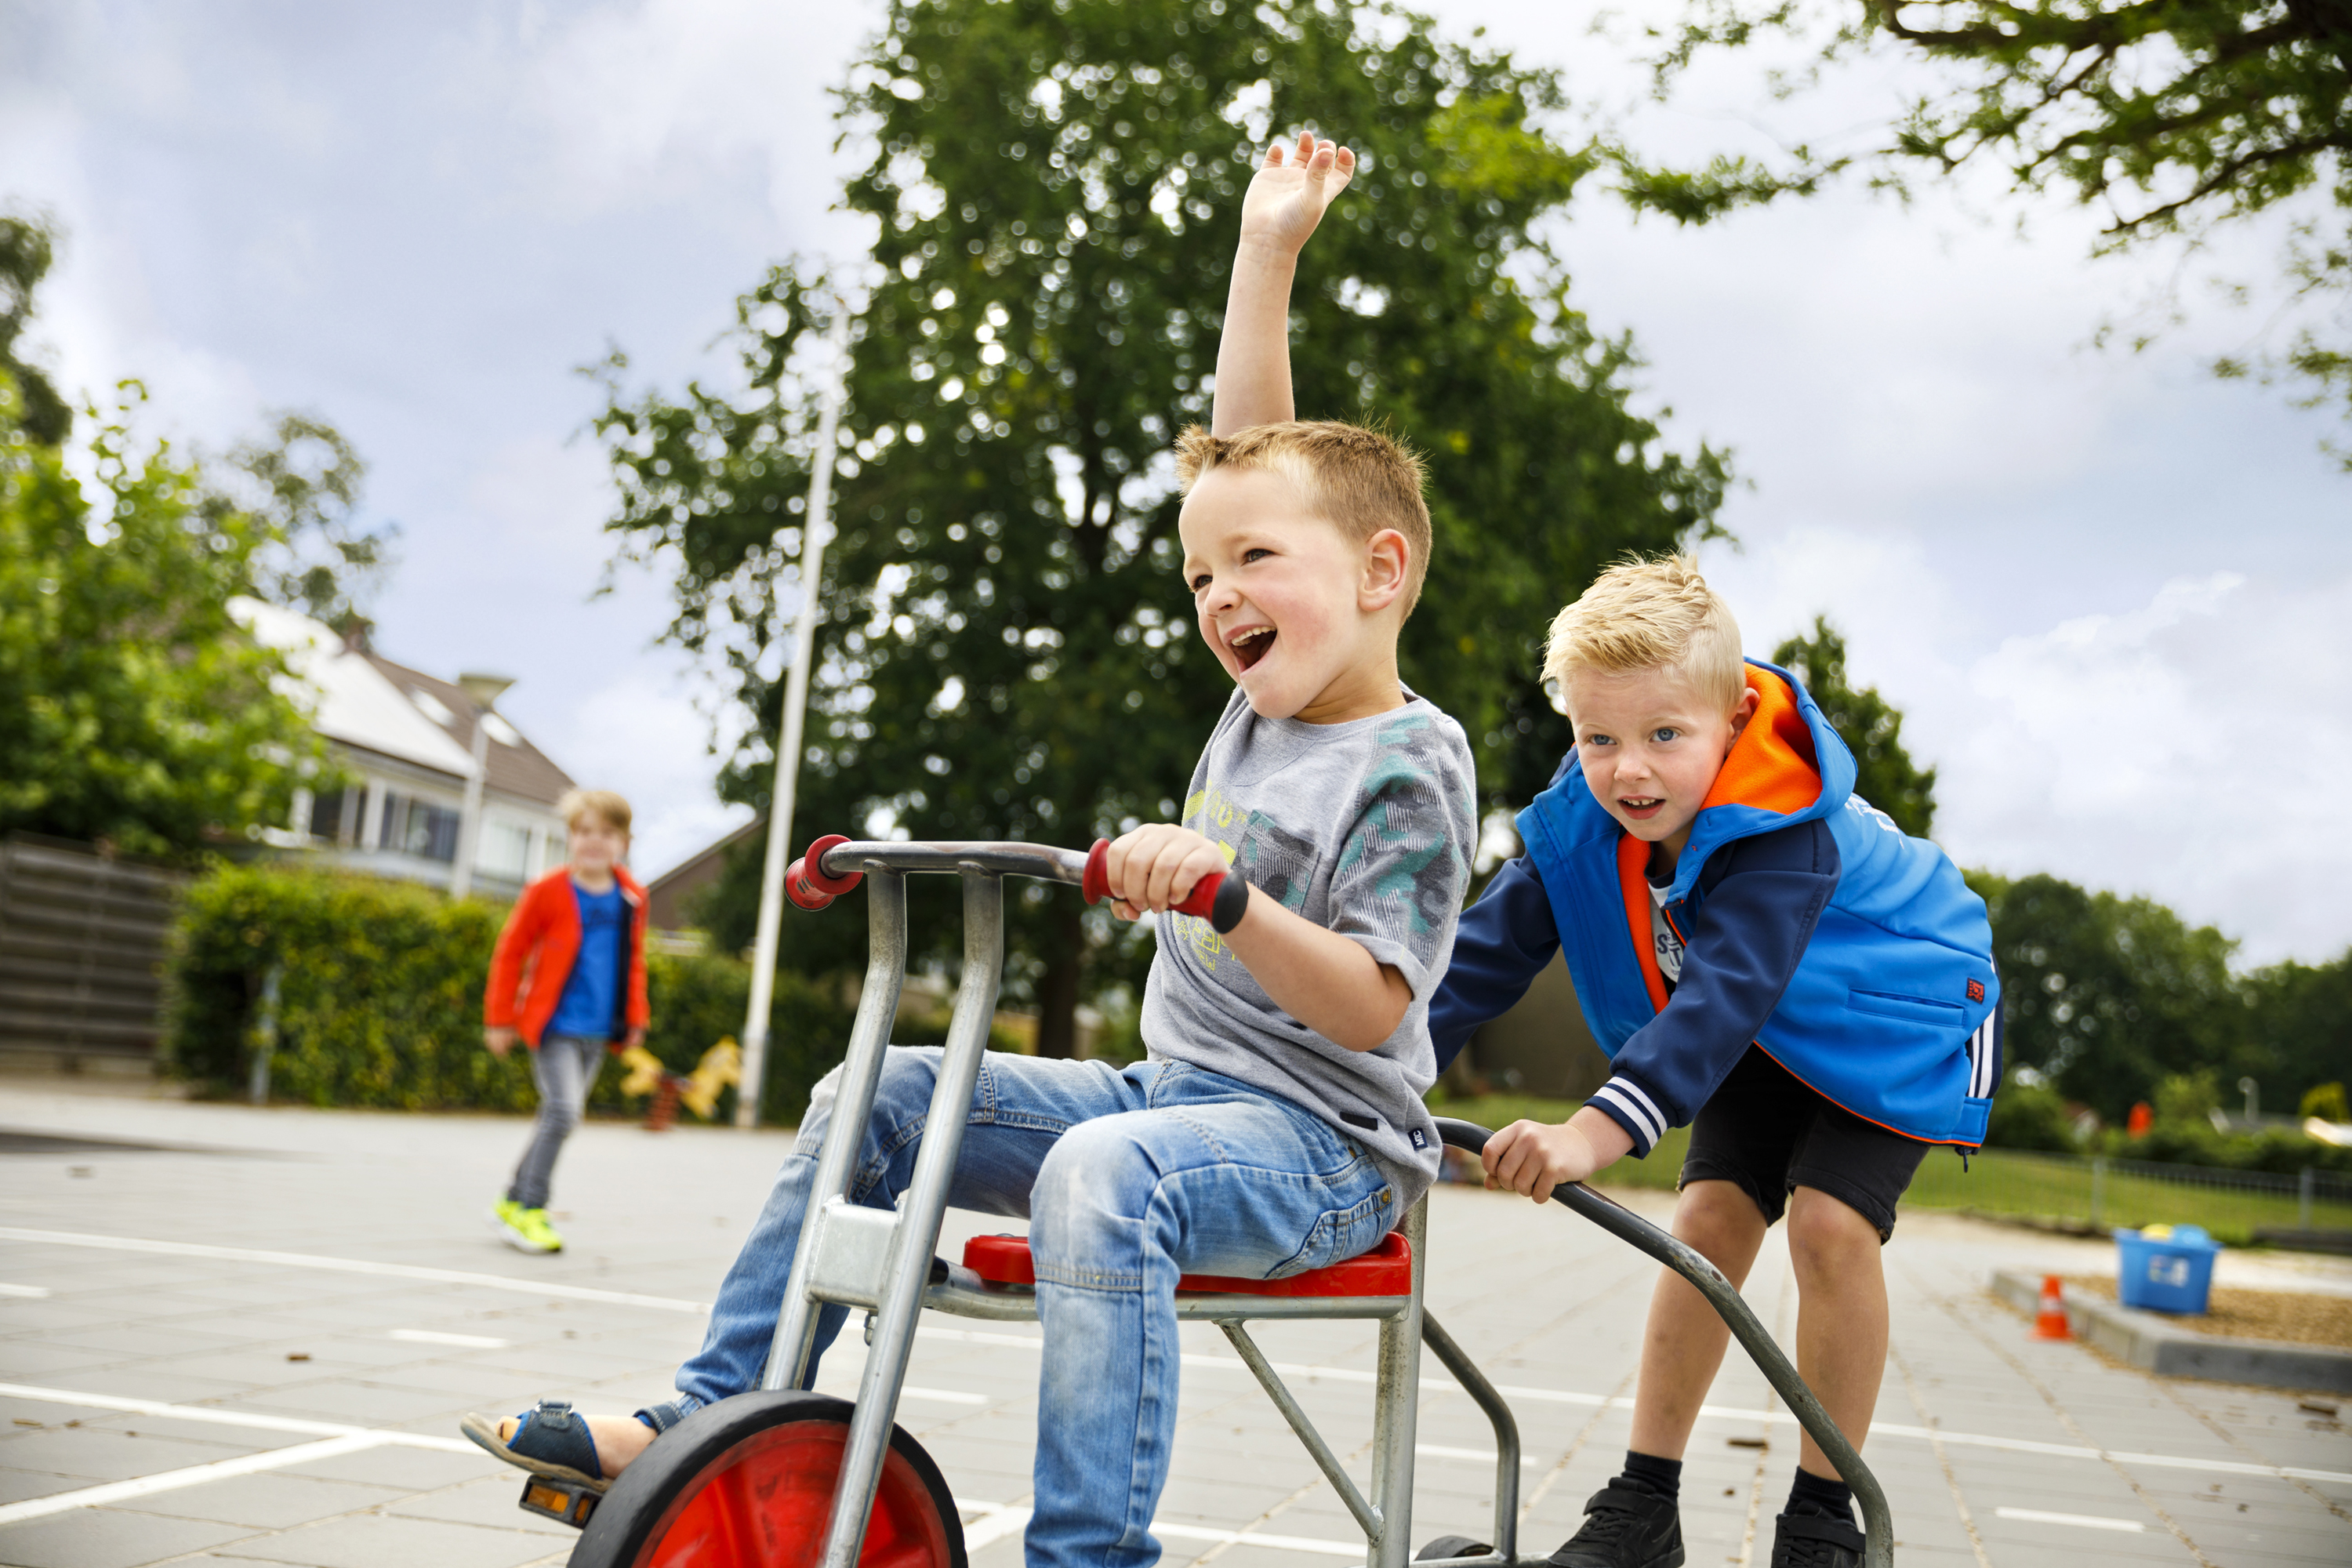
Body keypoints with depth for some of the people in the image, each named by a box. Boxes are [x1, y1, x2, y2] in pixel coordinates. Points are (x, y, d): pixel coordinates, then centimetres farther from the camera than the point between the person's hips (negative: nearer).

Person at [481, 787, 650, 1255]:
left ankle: (513, 1203, 24)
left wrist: (635, 1018, 16)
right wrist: (499, 1019, 0)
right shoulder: (548, 892, -8)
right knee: (562, 1111, -17)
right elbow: (510, 952, 0)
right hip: (555, 1023, -5)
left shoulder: (631, 899, 5)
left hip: (598, 1031, 5)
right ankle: (529, 1210, -6)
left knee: (559, 1117, 11)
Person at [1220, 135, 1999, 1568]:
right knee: (1713, 1215, -3)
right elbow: (1489, 951, -14)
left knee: (1830, 1222, -15)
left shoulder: (1781, 824, -37)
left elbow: (1724, 989, -49)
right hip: (1759, 1033, 5)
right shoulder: (1583, 827, -19)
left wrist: (1602, 1125, -61)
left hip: (1895, 1008, -5)